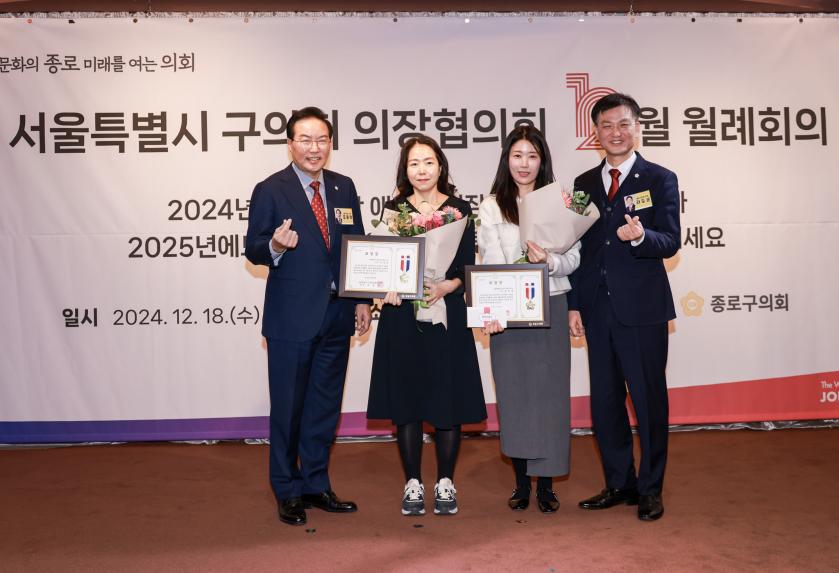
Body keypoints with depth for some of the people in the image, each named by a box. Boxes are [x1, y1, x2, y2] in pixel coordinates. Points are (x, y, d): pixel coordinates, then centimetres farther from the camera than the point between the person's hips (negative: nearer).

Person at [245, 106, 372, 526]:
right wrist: (275, 246, -26)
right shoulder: (270, 191, -4)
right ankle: (288, 492, 21)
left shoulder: (344, 188, 10)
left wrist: (362, 299, 8)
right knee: (288, 408, 5)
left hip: (336, 316, 5)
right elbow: (254, 251, -4)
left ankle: (316, 485, 27)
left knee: (325, 406, 13)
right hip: (291, 317, -5)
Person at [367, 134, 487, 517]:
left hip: (447, 315, -1)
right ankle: (413, 484, 17)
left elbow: (467, 267, -1)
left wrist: (447, 287, -19)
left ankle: (445, 483, 18)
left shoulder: (459, 210, 5)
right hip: (402, 316, 1)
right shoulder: (393, 210, 8)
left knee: (448, 398, 3)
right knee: (406, 399, 5)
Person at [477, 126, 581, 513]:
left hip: (551, 307, 1)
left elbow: (573, 257, 3)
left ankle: (545, 483, 14)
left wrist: (549, 263, -19)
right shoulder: (492, 206, 4)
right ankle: (521, 481, 19)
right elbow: (492, 262, -7)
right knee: (513, 393, 5)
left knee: (549, 392, 2)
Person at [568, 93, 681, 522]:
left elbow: (670, 242, -7)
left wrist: (640, 236, -29)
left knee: (648, 399, 3)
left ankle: (650, 489, 17)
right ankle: (619, 484, 24)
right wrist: (574, 304, 8)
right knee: (604, 401, 10)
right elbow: (578, 248, 13)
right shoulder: (584, 183, 13)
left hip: (642, 308, -4)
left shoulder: (660, 179, 2)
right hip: (598, 308, 4)